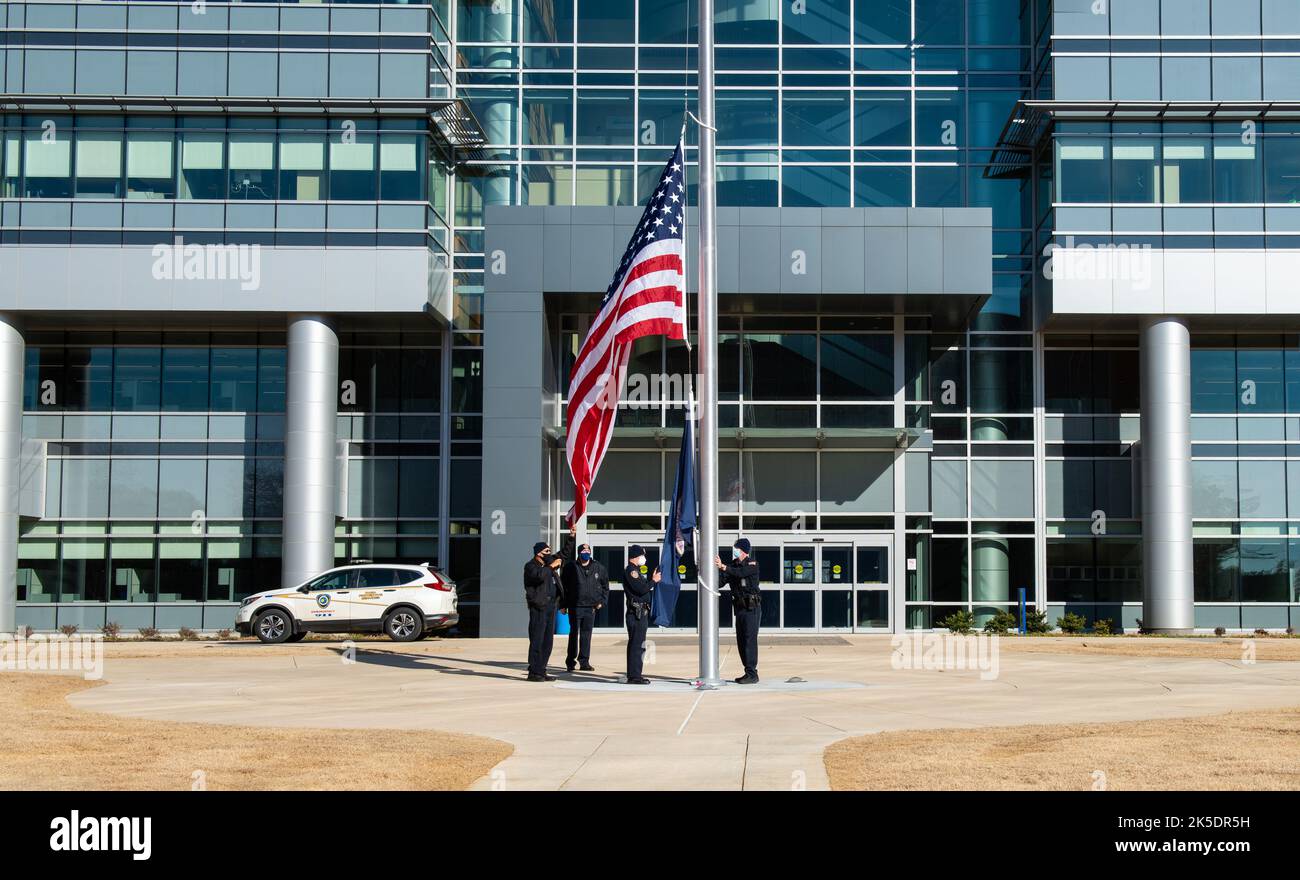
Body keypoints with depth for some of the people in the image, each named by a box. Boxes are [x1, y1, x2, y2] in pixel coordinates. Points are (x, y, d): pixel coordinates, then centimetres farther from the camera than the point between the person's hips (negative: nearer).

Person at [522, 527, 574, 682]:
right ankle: (534, 673, -7)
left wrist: (571, 537, 18)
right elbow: (539, 575, -27)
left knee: (548, 641, 9)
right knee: (537, 640, -9)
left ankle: (541, 671, 14)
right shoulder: (530, 566, -6)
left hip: (551, 605, 8)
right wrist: (551, 567, -17)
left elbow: (564, 554, 26)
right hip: (539, 607, -8)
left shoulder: (549, 562, 16)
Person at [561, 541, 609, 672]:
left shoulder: (598, 568, 7)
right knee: (574, 634, 2)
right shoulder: (571, 567, -2)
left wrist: (602, 601, 7)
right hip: (575, 606, -2)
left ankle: (584, 661, 11)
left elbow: (605, 586, 17)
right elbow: (563, 586, 1)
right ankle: (571, 662, 9)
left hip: (591, 607, 3)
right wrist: (563, 605, -3)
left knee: (586, 635, 5)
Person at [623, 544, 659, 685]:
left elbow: (644, 587, 19)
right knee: (636, 644, -10)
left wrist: (652, 577, 11)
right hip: (636, 613, -11)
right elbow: (641, 589, -20)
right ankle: (634, 676, -10)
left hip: (641, 613, 11)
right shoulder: (630, 571, -11)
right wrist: (654, 580, -8)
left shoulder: (636, 571, 21)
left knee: (638, 645, 13)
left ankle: (635, 674, 18)